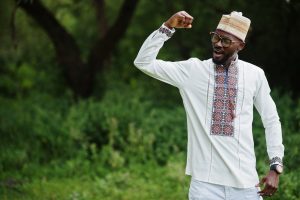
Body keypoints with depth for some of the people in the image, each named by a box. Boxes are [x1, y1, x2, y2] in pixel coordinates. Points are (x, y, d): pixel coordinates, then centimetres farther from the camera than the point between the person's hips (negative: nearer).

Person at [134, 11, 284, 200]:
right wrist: (168, 27, -9)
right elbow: (144, 62, -2)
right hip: (205, 181, 0)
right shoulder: (192, 70, 2)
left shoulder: (255, 75, 3)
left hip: (245, 180, 1)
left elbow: (271, 121, 10)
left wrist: (276, 167, 3)